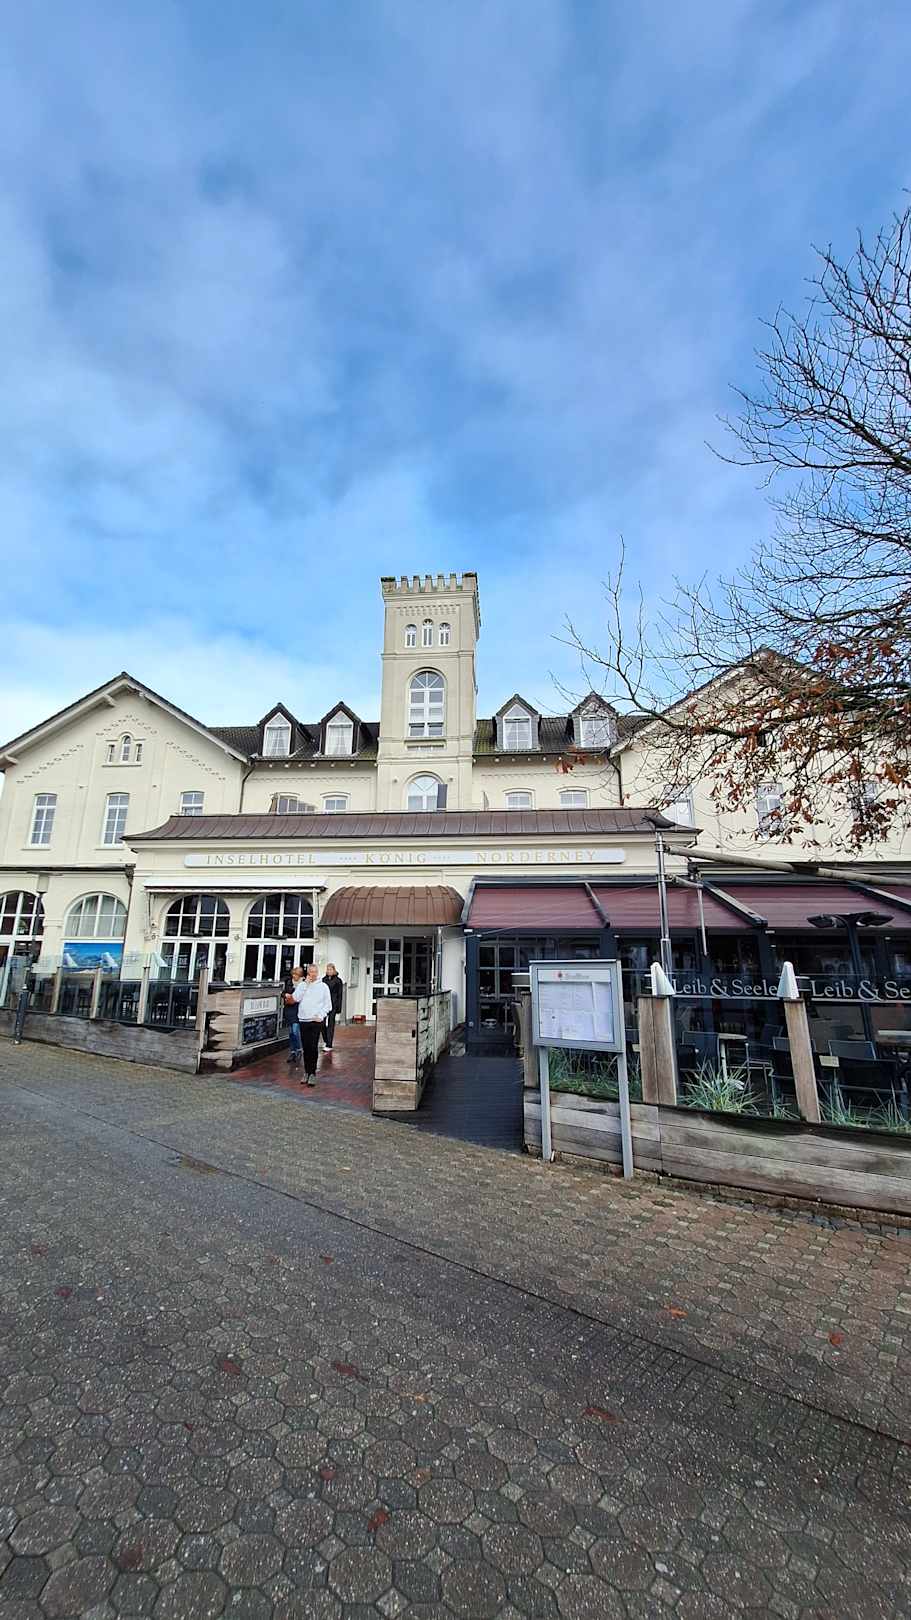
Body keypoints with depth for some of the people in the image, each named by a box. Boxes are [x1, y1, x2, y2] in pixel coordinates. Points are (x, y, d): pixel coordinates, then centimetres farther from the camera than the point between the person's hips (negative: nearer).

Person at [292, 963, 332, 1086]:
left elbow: (328, 1005, 5)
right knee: (306, 1047, 8)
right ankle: (306, 1071, 20)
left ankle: (312, 1073, 0)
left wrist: (320, 1016, -8)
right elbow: (296, 998, -8)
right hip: (303, 1020, 2)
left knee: (313, 1047, -7)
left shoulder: (323, 986, 4)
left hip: (316, 1021, -2)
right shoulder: (302, 984, 8)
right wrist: (305, 984, -9)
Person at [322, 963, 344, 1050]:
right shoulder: (323, 979, 9)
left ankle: (329, 1045, 3)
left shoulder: (338, 981, -2)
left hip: (333, 1005, -4)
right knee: (322, 1023, 4)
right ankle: (325, 1041, 26)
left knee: (330, 1025, -2)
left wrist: (338, 1008, -7)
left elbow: (340, 995, -2)